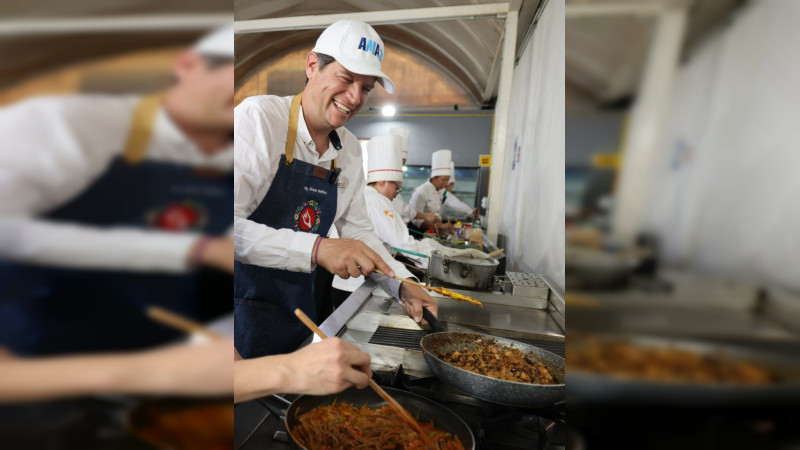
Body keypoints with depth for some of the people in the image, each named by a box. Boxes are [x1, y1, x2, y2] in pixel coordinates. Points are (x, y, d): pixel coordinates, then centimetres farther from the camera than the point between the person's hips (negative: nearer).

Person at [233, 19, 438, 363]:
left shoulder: (350, 150, 3)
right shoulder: (258, 117, -16)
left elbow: (356, 228, 8)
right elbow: (232, 228, -27)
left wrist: (402, 285, -3)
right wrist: (317, 249, -36)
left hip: (298, 306, 6)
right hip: (244, 300, -5)